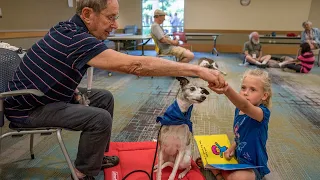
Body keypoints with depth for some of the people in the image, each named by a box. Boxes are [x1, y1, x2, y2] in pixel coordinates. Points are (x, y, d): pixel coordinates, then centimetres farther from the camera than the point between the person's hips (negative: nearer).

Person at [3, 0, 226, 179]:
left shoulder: (69, 28, -2)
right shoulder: (75, 39, -33)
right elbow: (134, 65, -42)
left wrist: (73, 88, -1)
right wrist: (196, 70, -40)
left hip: (43, 95, 9)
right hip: (28, 108, -9)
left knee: (104, 97, 6)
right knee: (100, 118, -22)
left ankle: (96, 156, 20)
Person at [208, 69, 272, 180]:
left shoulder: (263, 113, -25)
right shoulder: (238, 110, -3)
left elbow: (245, 106, -50)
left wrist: (227, 90, -68)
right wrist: (232, 148, -7)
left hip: (253, 167, -6)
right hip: (237, 158, 7)